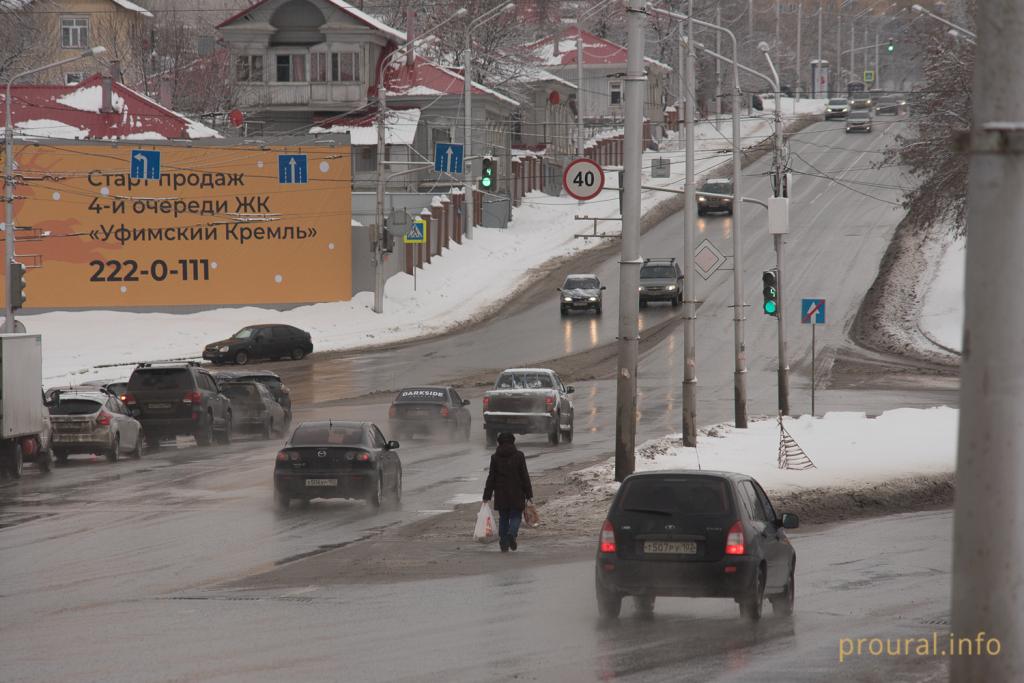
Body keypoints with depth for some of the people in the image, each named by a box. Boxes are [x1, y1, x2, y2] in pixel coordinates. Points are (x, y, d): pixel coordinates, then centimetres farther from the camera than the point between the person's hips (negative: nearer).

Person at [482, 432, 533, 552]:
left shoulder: (495, 457, 0)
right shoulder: (519, 455, -3)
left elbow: (491, 478, 0)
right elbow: (525, 476, -3)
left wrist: (487, 496, 4)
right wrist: (529, 494, 2)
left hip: (501, 493, 1)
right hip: (516, 493, -1)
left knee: (503, 518, 10)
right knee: (516, 516, 7)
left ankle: (504, 544, 6)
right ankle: (512, 534, -21)